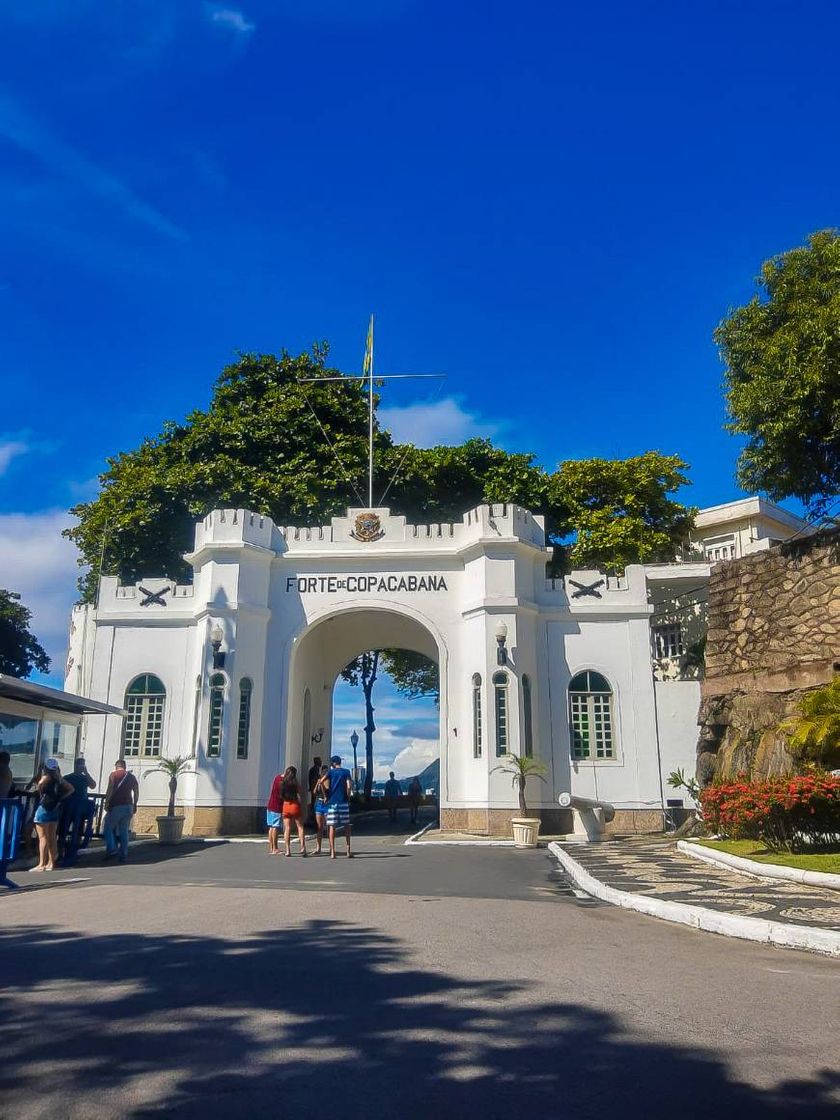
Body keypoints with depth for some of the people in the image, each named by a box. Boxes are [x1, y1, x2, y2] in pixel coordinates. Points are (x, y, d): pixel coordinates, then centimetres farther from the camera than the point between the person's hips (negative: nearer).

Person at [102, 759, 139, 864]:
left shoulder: (114, 774, 0)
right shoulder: (131, 776, 14)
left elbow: (110, 790, -11)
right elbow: (136, 792, 12)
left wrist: (106, 804, -8)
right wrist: (134, 805, 19)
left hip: (116, 806, -5)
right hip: (128, 807, 5)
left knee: (108, 828, 6)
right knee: (124, 831, 9)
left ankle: (112, 849, -10)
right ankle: (123, 855, 7)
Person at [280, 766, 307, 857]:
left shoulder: (283, 782, 2)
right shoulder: (296, 782, -5)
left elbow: (281, 795, 4)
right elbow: (299, 796, -3)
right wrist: (301, 806, 8)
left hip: (285, 806, 3)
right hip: (295, 805, -3)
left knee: (287, 829, 4)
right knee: (300, 827, 6)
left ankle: (287, 850, 1)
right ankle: (302, 847, -5)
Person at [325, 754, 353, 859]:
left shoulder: (330, 772, 4)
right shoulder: (346, 772, 5)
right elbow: (349, 786, -7)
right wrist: (348, 797, 6)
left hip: (332, 802, 0)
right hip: (343, 802, 1)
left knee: (331, 826, 2)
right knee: (346, 825, 8)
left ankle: (332, 852, -1)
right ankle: (348, 851, 6)